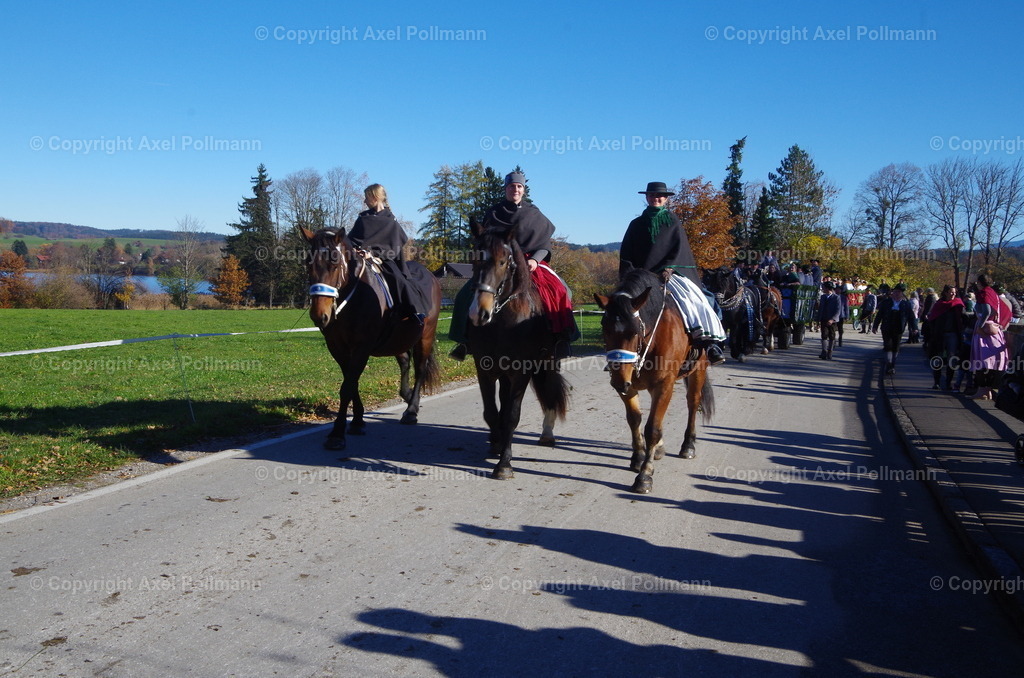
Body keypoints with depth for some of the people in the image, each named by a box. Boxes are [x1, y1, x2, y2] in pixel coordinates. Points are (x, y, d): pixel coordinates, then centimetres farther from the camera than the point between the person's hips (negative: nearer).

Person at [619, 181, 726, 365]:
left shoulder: (673, 222, 13)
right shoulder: (637, 224, 16)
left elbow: (680, 249, 3)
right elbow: (625, 254, 12)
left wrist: (669, 268, -13)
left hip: (670, 272, -2)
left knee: (691, 295, -25)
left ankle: (708, 340, -32)